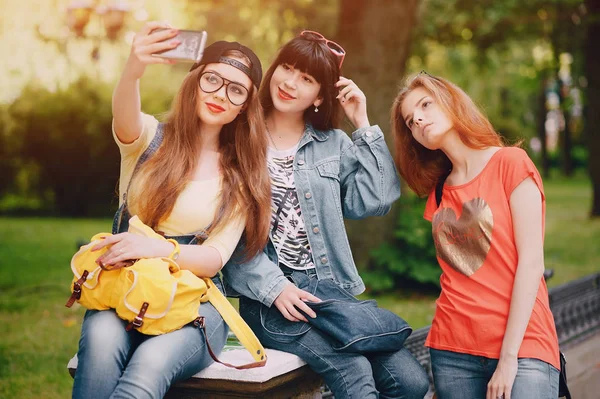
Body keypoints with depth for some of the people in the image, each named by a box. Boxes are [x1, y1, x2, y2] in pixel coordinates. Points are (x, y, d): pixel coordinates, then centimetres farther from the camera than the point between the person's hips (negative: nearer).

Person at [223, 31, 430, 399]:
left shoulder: (334, 145, 14)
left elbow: (375, 200, -2)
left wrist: (363, 125, 2)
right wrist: (273, 287, -16)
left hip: (332, 289, 4)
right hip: (269, 296, -4)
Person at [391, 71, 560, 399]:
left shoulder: (511, 163, -2)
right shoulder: (438, 193, 14)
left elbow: (531, 264, -8)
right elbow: (453, 273, 10)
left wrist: (509, 358, -12)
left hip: (521, 346, -4)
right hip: (453, 352, 5)